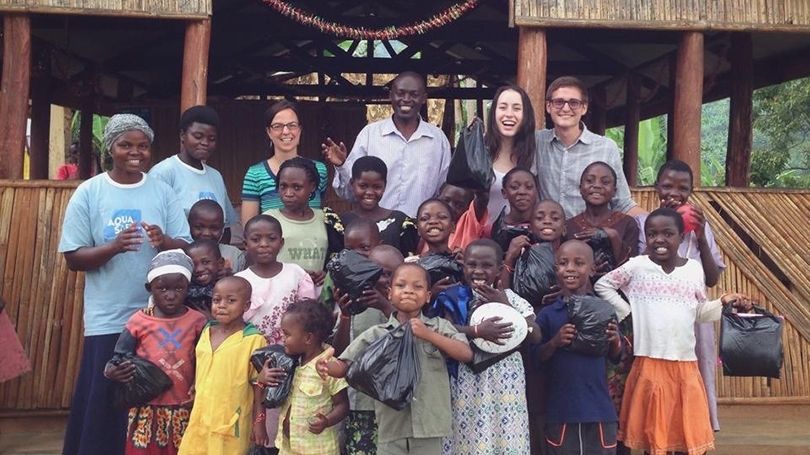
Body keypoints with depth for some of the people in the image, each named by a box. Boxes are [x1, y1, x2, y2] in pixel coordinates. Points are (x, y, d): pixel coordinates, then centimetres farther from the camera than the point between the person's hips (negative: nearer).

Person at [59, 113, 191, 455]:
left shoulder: (162, 192, 4)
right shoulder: (89, 192, -1)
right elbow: (74, 258, -4)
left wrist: (165, 242, -20)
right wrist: (115, 246, -21)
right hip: (108, 319, -1)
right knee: (103, 403, 4)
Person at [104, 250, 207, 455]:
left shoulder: (197, 322, -2)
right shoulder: (139, 321, -4)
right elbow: (117, 360, 0)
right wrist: (112, 372, -21)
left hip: (183, 411, 1)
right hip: (146, 410, -1)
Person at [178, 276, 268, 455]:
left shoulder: (253, 340, -15)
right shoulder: (207, 332, 4)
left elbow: (258, 384, -10)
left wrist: (259, 422, -8)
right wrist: (194, 401, 17)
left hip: (231, 422, -6)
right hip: (200, 418, 6)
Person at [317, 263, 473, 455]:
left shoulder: (439, 326, 2)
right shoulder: (376, 334, 0)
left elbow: (466, 354, -8)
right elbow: (345, 366, 0)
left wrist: (428, 334, -15)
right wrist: (328, 366, -23)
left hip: (428, 426, 0)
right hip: (391, 429, 0)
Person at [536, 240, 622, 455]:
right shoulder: (548, 314, -3)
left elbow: (615, 357, 9)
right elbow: (536, 359, 0)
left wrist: (614, 340, -12)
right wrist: (554, 343, -17)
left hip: (599, 407, 1)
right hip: (560, 408, -1)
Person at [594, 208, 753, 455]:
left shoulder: (694, 268, 4)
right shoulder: (637, 266, -5)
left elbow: (700, 312, 10)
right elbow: (602, 285, 3)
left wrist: (723, 302, -5)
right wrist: (625, 311, -3)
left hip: (685, 365, 2)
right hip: (649, 364, -2)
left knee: (687, 432, 11)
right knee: (651, 431, 10)